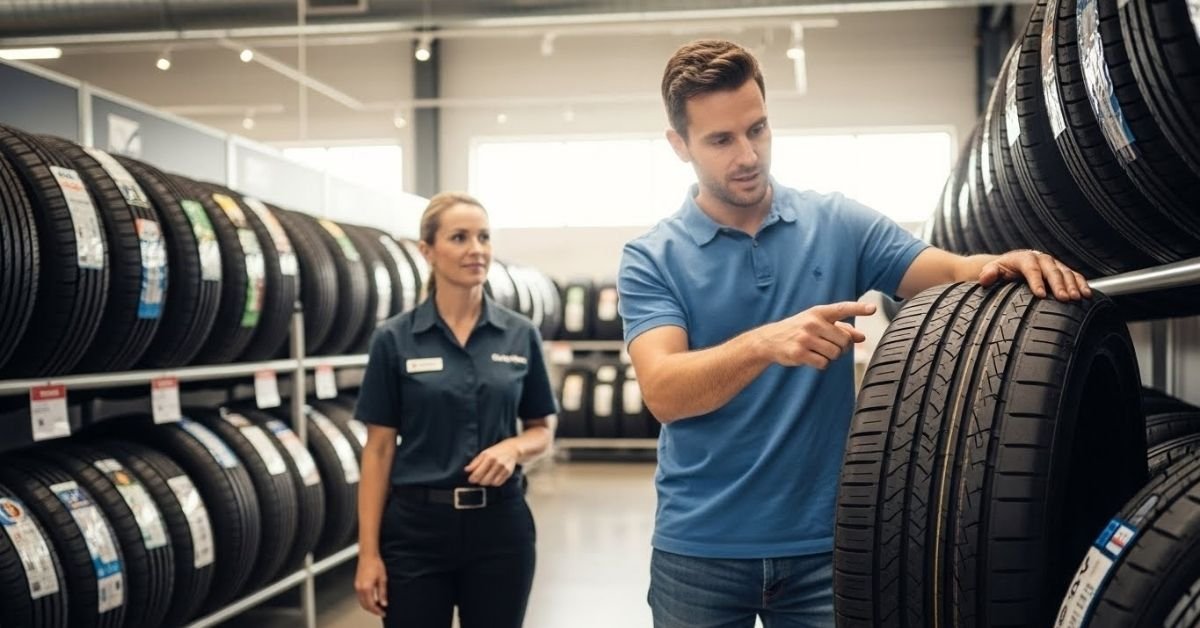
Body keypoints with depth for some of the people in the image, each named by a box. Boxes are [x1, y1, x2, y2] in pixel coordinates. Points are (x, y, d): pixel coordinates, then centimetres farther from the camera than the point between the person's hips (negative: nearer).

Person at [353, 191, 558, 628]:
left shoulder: (521, 336, 2)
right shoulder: (394, 339, -3)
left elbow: (541, 430, 10)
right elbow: (379, 449, -2)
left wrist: (514, 447, -13)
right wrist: (369, 551, -5)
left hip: (500, 524, 2)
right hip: (416, 526, -2)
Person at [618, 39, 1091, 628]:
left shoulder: (839, 224, 2)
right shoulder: (651, 259, -5)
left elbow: (951, 274, -4)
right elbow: (663, 393, -18)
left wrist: (1000, 265, -28)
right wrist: (764, 343, -35)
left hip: (825, 538, 1)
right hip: (699, 547, -1)